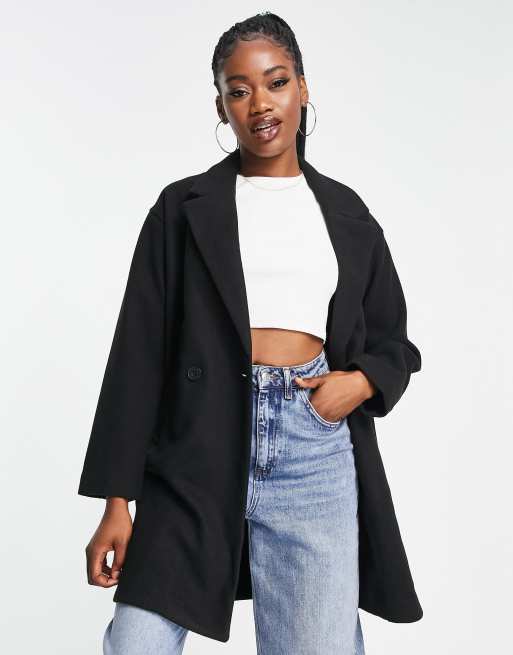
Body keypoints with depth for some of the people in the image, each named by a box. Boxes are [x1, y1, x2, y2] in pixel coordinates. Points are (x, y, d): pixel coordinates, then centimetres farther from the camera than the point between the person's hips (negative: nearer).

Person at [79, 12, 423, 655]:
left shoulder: (345, 212, 13)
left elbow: (395, 341, 20)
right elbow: (138, 349, 2)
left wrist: (363, 381, -4)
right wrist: (116, 500, -3)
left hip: (314, 451, 2)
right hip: (199, 449, -1)